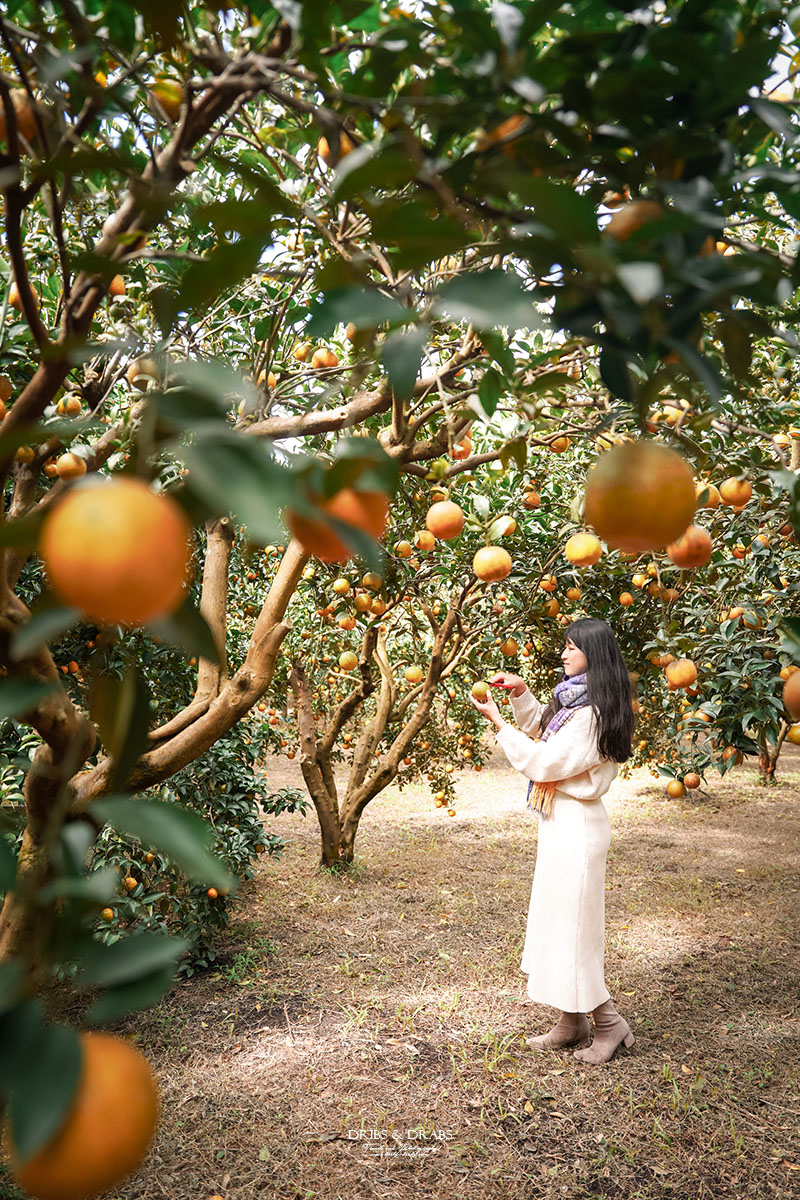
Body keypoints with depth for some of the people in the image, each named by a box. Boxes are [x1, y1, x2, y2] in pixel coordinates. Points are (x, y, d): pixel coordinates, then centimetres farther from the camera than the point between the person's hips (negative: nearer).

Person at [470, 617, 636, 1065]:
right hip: (563, 820, 10)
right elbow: (539, 722, 25)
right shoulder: (574, 700, 10)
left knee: (571, 924, 0)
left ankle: (609, 1023, 16)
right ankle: (572, 1023, 26)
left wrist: (496, 720, -16)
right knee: (558, 920, 15)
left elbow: (542, 763, -21)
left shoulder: (591, 713, -21)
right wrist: (520, 691, 8)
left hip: (576, 825, -10)